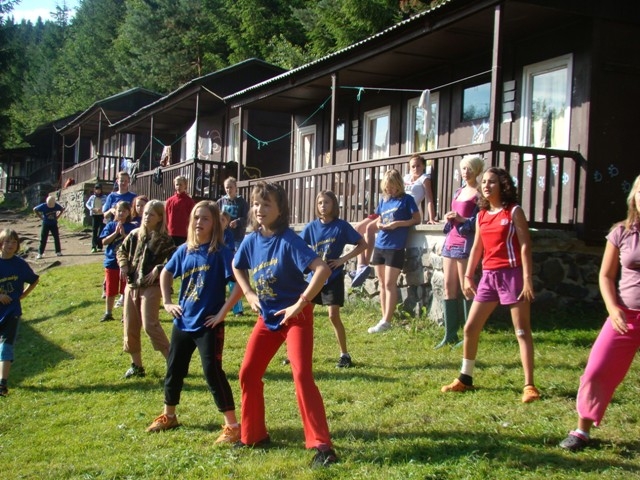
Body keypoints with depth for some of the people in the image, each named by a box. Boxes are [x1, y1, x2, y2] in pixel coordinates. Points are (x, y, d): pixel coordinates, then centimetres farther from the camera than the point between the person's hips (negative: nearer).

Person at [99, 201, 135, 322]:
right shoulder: (110, 226, 1)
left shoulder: (131, 227, -3)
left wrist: (123, 234, -20)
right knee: (110, 290, 11)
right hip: (111, 262, 2)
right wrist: (115, 232, -16)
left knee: (125, 290, 6)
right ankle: (108, 313, 24)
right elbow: (104, 242, -5)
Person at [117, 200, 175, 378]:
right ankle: (136, 365, 21)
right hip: (131, 286, 6)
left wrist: (158, 270, -21)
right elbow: (121, 251, 19)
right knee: (130, 326, 9)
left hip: (151, 287, -6)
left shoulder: (164, 239, -7)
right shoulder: (135, 234, 8)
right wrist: (124, 265, 1)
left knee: (150, 325, -14)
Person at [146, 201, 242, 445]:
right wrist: (167, 302, 13)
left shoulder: (221, 252, -13)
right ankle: (168, 415, 37)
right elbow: (166, 274, 22)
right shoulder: (184, 250, 4)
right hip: (183, 323, 7)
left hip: (208, 325, -6)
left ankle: (232, 425, 1)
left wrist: (223, 311, -18)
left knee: (213, 372, -8)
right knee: (174, 369, 17)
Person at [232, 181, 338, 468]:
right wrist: (249, 295, 8)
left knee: (302, 375, -15)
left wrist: (301, 304, -28)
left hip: (295, 317, -7)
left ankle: (321, 445, -10)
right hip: (267, 318, 7)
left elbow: (322, 269, -30)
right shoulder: (251, 240, -1)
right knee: (248, 374, 8)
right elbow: (237, 267, 21)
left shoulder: (288, 240, -21)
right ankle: (253, 435, 25)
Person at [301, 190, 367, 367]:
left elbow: (363, 244, -4)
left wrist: (343, 259, -11)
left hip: (333, 277, -4)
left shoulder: (341, 226, -8)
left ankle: (345, 355, 6)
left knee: (333, 316, -8)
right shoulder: (312, 227, 1)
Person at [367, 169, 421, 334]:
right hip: (380, 246, 6)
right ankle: (384, 318, 15)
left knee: (390, 284, -6)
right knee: (382, 284, 8)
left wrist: (398, 223, -16)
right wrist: (379, 225, -1)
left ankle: (386, 321, -4)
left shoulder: (407, 199, -2)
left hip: (395, 247, -6)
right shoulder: (384, 200, 14)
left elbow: (417, 220, -3)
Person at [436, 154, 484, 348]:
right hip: (450, 243, 8)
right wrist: (450, 218, 8)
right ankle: (450, 334, 10)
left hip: (466, 244, -8)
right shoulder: (458, 192, 19)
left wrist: (460, 219, -20)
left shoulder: (479, 194, -4)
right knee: (449, 287, 6)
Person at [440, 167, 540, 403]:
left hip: (512, 274, -6)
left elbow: (525, 245, -10)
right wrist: (467, 276, 10)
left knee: (522, 331, -2)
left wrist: (527, 279, -17)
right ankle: (465, 379, 21)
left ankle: (529, 385, 2)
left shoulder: (514, 212, -5)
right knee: (470, 328, 7)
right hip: (488, 276, 6)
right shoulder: (481, 216, 12)